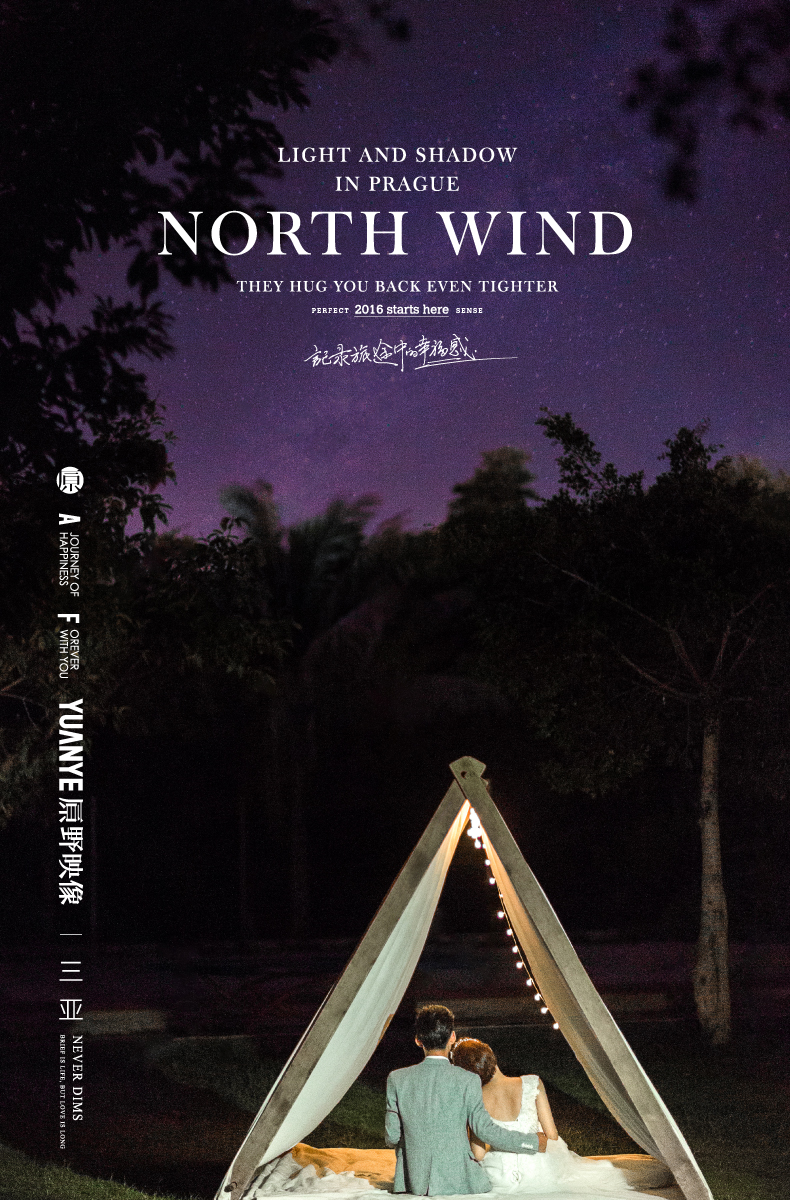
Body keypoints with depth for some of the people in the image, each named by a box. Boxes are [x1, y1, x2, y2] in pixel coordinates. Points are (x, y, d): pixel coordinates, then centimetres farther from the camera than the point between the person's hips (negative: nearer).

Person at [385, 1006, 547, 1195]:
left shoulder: (397, 1079, -3)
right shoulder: (467, 1081, -10)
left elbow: (392, 1137, 1)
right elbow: (484, 1128, -6)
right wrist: (532, 1142, 7)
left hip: (413, 1182, 3)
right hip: (457, 1183, -3)